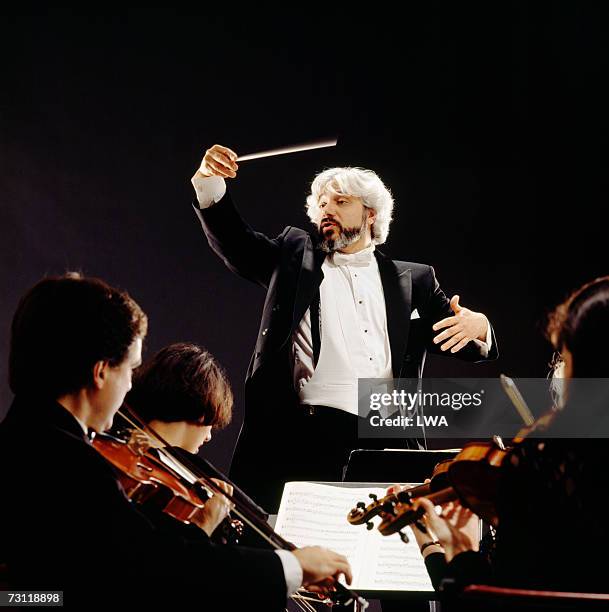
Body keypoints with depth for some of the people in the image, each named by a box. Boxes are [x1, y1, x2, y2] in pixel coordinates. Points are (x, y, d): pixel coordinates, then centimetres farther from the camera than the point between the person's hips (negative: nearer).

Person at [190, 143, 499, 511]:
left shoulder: (414, 280, 20)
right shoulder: (296, 257, 19)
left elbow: (469, 346, 18)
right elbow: (235, 241, 6)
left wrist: (477, 326, -7)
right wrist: (209, 183, -12)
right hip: (308, 436, -1)